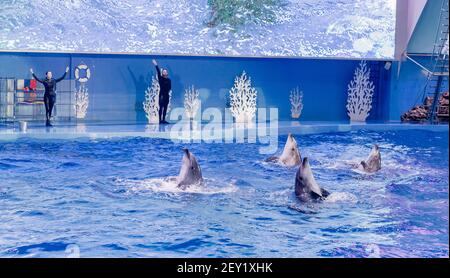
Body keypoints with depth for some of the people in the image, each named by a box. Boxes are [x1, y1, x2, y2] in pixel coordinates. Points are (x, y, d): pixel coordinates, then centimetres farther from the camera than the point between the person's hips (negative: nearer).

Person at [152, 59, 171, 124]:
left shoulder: (168, 80, 10)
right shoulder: (160, 78, 0)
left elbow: (170, 87, 8)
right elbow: (158, 72, -11)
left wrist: (168, 90, -11)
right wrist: (156, 65, -21)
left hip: (166, 95, 4)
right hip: (161, 95, -4)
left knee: (165, 108, 6)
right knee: (161, 108, -6)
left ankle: (163, 119, 11)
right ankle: (160, 120, -5)